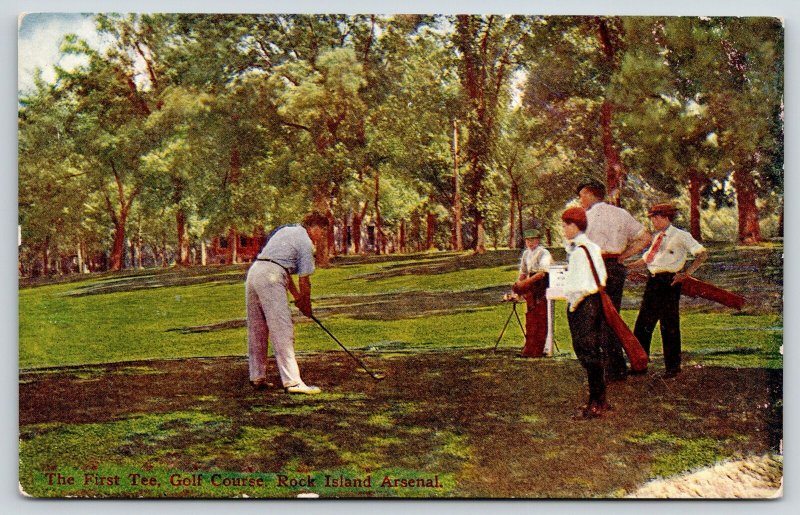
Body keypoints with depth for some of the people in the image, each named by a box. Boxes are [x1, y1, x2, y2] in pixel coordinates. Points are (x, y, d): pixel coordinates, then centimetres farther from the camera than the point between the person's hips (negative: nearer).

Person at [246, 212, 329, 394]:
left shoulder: (286, 230, 25)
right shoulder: (305, 243, -1)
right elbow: (304, 281, 1)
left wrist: (296, 295, 27)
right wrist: (307, 306, 16)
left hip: (253, 271, 9)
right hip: (270, 278, -9)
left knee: (256, 331, 14)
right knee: (282, 331, -11)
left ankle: (257, 377, 20)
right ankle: (292, 381, -14)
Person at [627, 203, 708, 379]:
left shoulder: (680, 236, -4)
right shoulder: (657, 237, 17)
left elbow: (702, 254, -11)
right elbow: (646, 259, 26)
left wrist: (686, 273, -19)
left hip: (669, 282, -7)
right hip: (653, 282, 7)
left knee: (669, 325, 0)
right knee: (643, 324, 9)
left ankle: (672, 367, 13)